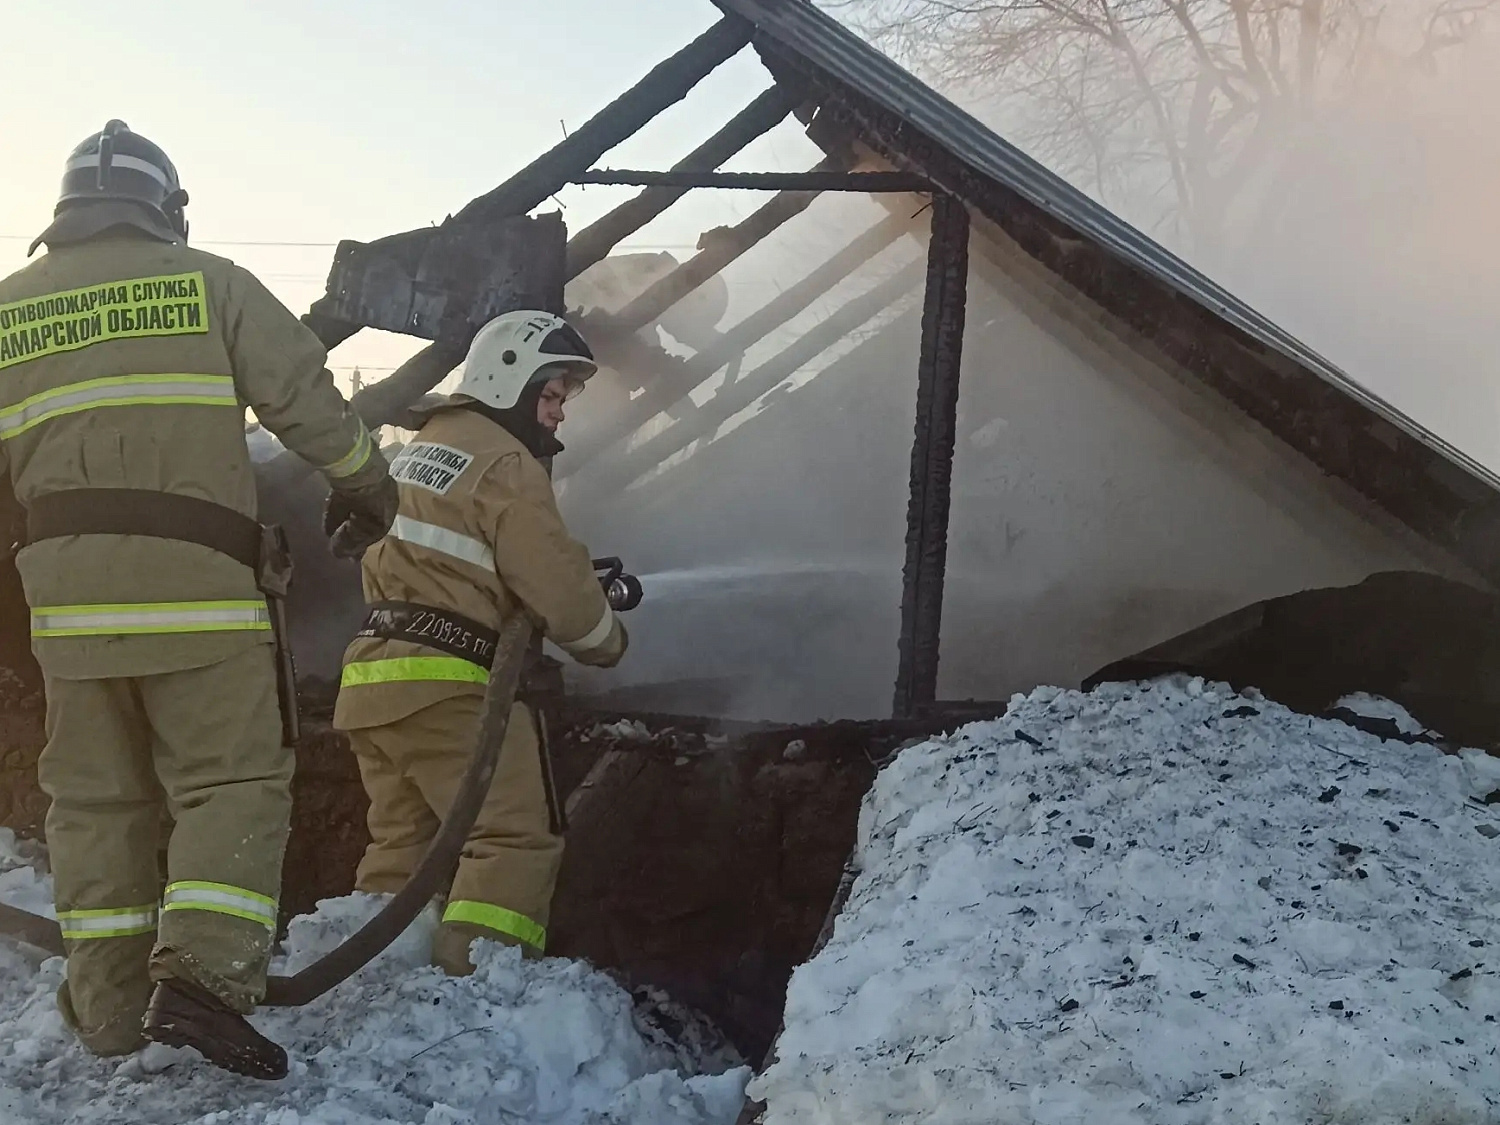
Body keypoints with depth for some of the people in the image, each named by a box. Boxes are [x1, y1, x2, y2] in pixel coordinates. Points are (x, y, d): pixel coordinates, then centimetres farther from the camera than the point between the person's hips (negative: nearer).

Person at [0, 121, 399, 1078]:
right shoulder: (210, 282, 3)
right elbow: (304, 397, 2)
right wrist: (367, 486, 16)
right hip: (194, 578, -4)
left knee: (95, 799, 11)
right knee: (233, 780, 0)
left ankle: (110, 1005, 15)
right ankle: (202, 973, -16)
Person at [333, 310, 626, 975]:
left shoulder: (421, 447, 22)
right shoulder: (503, 460, -8)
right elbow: (553, 579, -12)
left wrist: (586, 584, 14)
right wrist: (606, 639, 8)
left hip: (372, 672, 9)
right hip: (444, 682, -9)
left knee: (401, 843, 15)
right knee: (517, 837, -8)